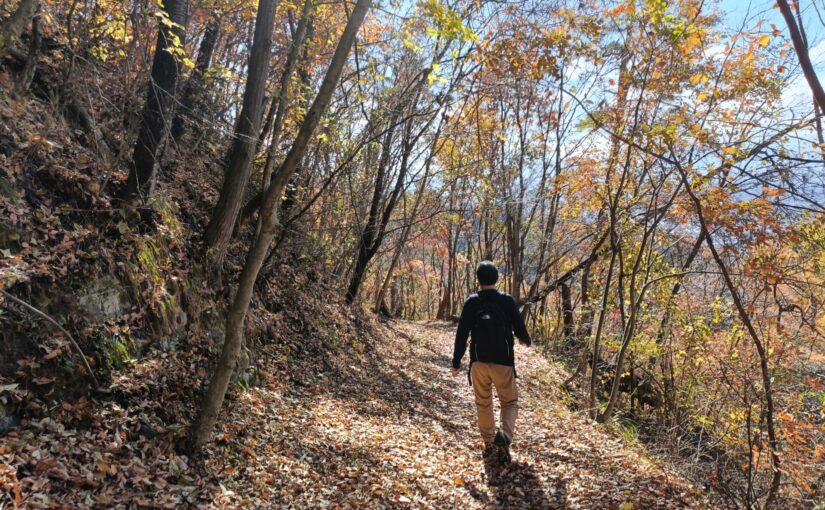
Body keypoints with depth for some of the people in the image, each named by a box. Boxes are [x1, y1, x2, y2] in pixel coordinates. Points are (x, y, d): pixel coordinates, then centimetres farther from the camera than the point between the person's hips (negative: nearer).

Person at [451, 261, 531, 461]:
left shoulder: (471, 302, -1)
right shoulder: (507, 301, -1)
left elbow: (461, 334, -2)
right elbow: (520, 328, 5)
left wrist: (456, 362, 5)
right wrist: (526, 340, 29)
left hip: (479, 362, 1)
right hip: (503, 362, -1)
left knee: (483, 404, 14)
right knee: (510, 401, 11)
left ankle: (489, 443, 16)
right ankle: (505, 434, -13)